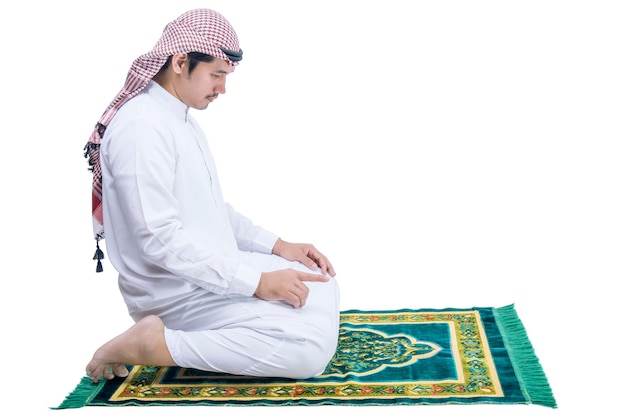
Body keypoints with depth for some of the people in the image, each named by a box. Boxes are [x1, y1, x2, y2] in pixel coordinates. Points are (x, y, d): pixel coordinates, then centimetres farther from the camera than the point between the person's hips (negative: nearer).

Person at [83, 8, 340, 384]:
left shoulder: (182, 118, 13)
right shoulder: (141, 126, -19)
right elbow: (160, 238, -26)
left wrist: (277, 246, 5)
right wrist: (256, 282, -24)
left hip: (213, 269, 10)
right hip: (176, 293, -10)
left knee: (321, 286, 17)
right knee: (311, 346, -21)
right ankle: (153, 344, -13)